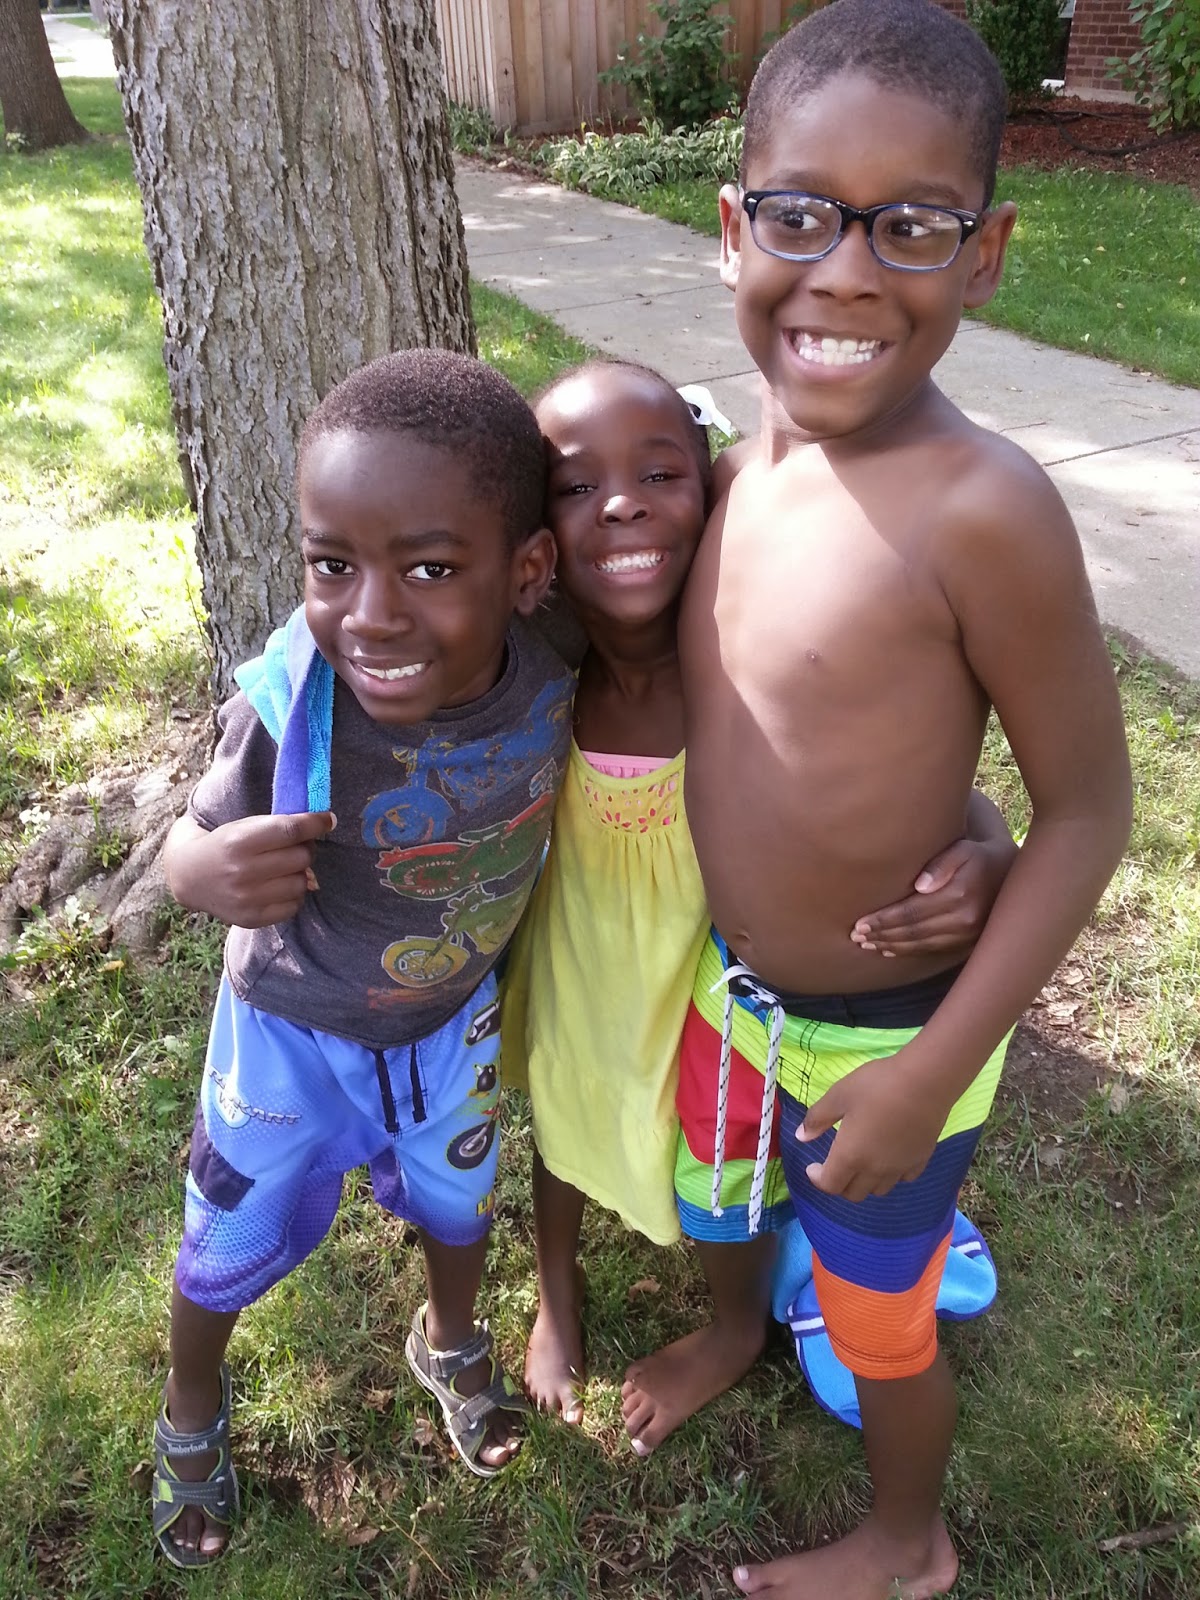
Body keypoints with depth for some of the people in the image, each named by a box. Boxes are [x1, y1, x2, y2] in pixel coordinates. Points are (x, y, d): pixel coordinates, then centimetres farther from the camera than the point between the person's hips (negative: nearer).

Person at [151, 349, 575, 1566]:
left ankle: (449, 1341, 63)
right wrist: (207, 870, -40)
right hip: (293, 1024, -2)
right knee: (238, 1236, 21)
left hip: (453, 1017, 2)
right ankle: (191, 1405, 56)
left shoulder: (552, 677, -28)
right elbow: (195, 839, -20)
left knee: (456, 1199, 28)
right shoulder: (289, 705, -36)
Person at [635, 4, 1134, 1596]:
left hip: (881, 1036, -6)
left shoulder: (982, 509, -28)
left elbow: (1087, 809, -20)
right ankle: (733, 1327, 69)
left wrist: (932, 1074, -19)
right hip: (726, 979, 6)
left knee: (879, 1317, 20)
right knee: (715, 1185, 32)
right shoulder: (748, 457, -8)